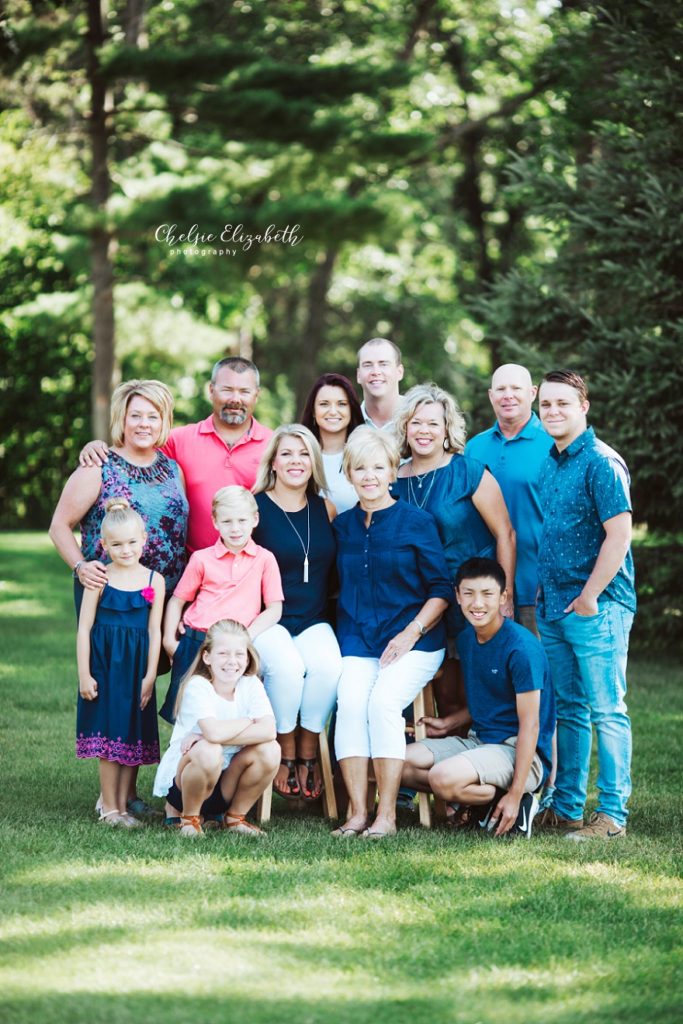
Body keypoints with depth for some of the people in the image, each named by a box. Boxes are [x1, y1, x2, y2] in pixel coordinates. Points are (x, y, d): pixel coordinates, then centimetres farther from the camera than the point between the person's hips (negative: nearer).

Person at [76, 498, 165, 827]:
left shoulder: (154, 581, 1)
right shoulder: (99, 580, -4)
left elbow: (154, 631, 2)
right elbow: (84, 629, -3)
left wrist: (150, 676, -2)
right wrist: (84, 674, -7)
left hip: (137, 667, 2)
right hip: (104, 664, -2)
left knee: (133, 736, 6)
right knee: (110, 735, 0)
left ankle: (120, 804, 16)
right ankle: (109, 807, 9)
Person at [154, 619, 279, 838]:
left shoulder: (250, 684, -5)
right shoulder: (197, 686, -19)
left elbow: (268, 730, -22)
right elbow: (214, 732, -37)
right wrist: (248, 721, -17)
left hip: (224, 785, 4)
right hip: (180, 782, -4)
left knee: (269, 750, -20)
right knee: (208, 751, -36)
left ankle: (235, 817, 2)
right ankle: (188, 816, -7)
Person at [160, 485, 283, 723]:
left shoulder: (264, 559, 4)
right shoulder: (202, 559, 6)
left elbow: (274, 610, 2)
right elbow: (177, 601, 12)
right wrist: (169, 640, 0)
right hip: (195, 643, 1)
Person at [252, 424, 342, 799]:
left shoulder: (326, 510, 11)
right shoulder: (255, 507, -2)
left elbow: (339, 569, 18)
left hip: (314, 621, 3)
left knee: (328, 667, -29)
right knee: (287, 667, -33)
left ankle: (309, 751, -12)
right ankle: (285, 752, -13)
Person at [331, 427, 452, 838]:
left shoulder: (417, 522, -1)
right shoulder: (343, 526, 12)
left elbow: (441, 589, -1)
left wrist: (412, 632, -11)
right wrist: (345, 634, 5)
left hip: (414, 640, -3)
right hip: (358, 641, 3)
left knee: (383, 700, -27)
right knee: (350, 701, -24)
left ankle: (387, 815, -22)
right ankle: (357, 811, -23)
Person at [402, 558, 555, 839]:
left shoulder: (522, 648, -18)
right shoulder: (466, 639, 6)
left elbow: (530, 725, -18)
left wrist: (515, 795, -21)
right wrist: (450, 721, 3)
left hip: (520, 751, -8)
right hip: (477, 739, 8)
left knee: (443, 778, -31)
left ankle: (519, 804, -8)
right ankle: (477, 803, 1)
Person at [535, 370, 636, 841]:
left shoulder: (601, 463, -12)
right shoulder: (551, 463, 14)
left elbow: (619, 533, -18)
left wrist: (589, 597, -17)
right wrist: (548, 598, 14)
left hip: (597, 608, -8)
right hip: (555, 608, 9)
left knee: (607, 711, -5)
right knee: (570, 710, 13)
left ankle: (612, 815, -2)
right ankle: (566, 807, 20)